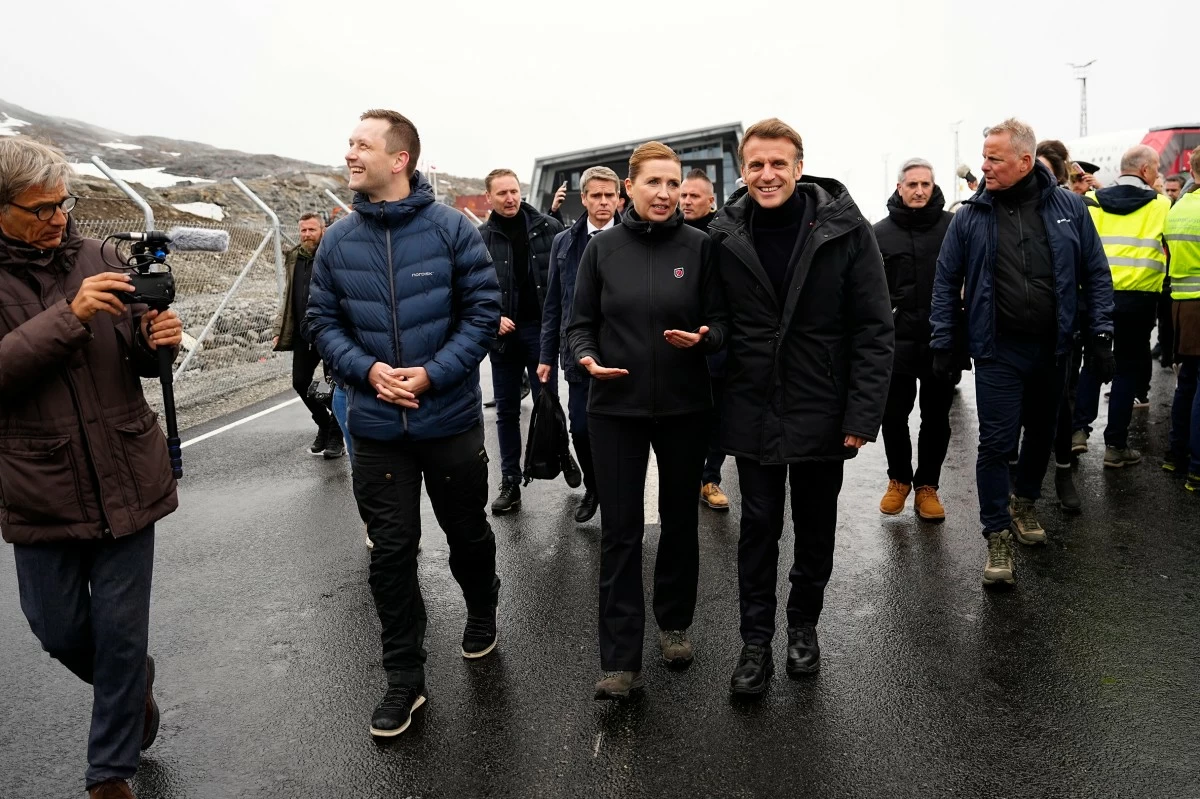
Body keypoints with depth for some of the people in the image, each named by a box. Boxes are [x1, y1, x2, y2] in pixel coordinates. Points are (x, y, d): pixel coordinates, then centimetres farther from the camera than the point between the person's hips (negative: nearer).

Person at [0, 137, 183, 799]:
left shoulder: (94, 256, 2)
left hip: (125, 478, 1)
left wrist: (157, 339, -13)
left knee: (121, 632, 8)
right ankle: (133, 682, 46)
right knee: (59, 630, 13)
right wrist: (68, 316, -25)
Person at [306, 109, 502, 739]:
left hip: (450, 418, -2)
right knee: (390, 552, 7)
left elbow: (483, 310, -8)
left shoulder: (451, 228, -7)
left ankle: (481, 609, 47)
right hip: (376, 426, 2)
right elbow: (323, 321, 5)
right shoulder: (338, 240, 2)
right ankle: (404, 677, 23)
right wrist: (367, 370, -13)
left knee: (467, 531, 16)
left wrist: (434, 373, -18)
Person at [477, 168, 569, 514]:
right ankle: (510, 483, 18)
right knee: (507, 410, 8)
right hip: (503, 332, 1)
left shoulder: (548, 228, 0)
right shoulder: (481, 238, 1)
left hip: (541, 327, -1)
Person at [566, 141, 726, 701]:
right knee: (620, 529, -1)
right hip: (616, 408, 0)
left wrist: (702, 338, -19)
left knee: (679, 521, 14)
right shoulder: (602, 248, 1)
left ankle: (674, 623, 36)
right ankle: (620, 661, 8)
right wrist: (587, 357, -15)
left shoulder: (698, 246, -1)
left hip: (684, 405, 1)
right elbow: (580, 323, 6)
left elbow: (721, 319, 2)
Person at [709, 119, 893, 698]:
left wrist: (863, 415, -13)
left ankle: (804, 625, 37)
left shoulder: (845, 230, -9)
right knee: (758, 528, 10)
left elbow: (874, 329, -8)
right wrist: (715, 408, 0)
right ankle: (755, 644, 24)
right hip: (753, 412, 1)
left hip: (821, 412, -1)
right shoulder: (724, 236, -3)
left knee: (815, 527, 16)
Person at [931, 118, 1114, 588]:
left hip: (1052, 349, 2)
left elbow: (1096, 275, 5)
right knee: (996, 443, -4)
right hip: (998, 352, -2)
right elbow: (946, 283, 2)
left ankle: (1024, 504, 40)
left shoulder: (1069, 209, 0)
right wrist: (943, 344, -1)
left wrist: (1100, 335, -1)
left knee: (1042, 434, 17)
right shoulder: (971, 217, -2)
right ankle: (998, 536, 8)